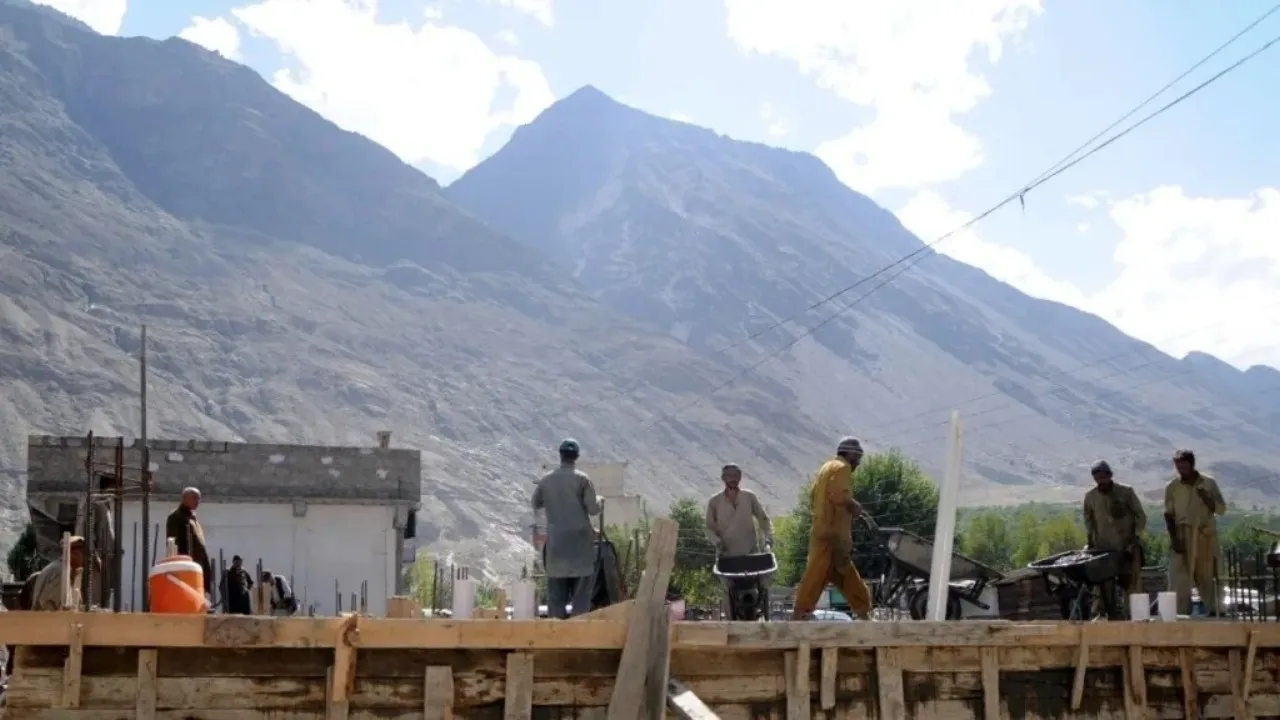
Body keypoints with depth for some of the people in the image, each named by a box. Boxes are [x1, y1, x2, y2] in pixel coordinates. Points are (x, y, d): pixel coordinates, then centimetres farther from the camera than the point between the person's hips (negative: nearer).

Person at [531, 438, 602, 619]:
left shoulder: (546, 480, 4)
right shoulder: (582, 479, -7)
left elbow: (534, 505, 14)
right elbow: (593, 509, -7)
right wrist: (598, 500, 14)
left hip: (555, 543, 3)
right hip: (579, 542, -3)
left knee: (556, 594, 7)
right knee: (581, 593, 2)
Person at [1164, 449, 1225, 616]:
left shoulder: (1209, 483, 1)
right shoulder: (1172, 487, 1)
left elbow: (1222, 509, 2)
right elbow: (1169, 515, 1)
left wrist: (1206, 498, -16)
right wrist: (1174, 538, -9)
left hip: (1206, 536, 1)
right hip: (1182, 536, 0)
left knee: (1207, 578, 6)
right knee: (1180, 579, -6)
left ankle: (1211, 615, 13)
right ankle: (1182, 616, -5)